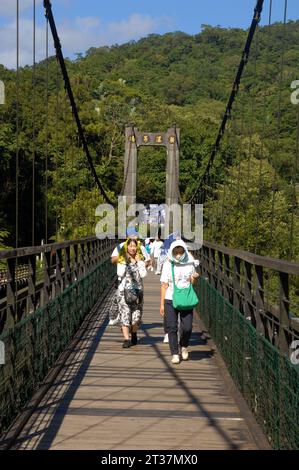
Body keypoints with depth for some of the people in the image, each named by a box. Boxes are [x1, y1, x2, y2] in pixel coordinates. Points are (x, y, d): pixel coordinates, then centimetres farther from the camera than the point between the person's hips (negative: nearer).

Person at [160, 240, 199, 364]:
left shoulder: (189, 264, 4)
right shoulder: (168, 264, 1)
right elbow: (164, 285, 3)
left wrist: (195, 278, -10)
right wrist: (162, 304, 0)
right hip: (170, 299, -1)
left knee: (187, 327, -4)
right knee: (172, 328, 0)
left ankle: (183, 346, 25)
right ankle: (175, 354, 10)